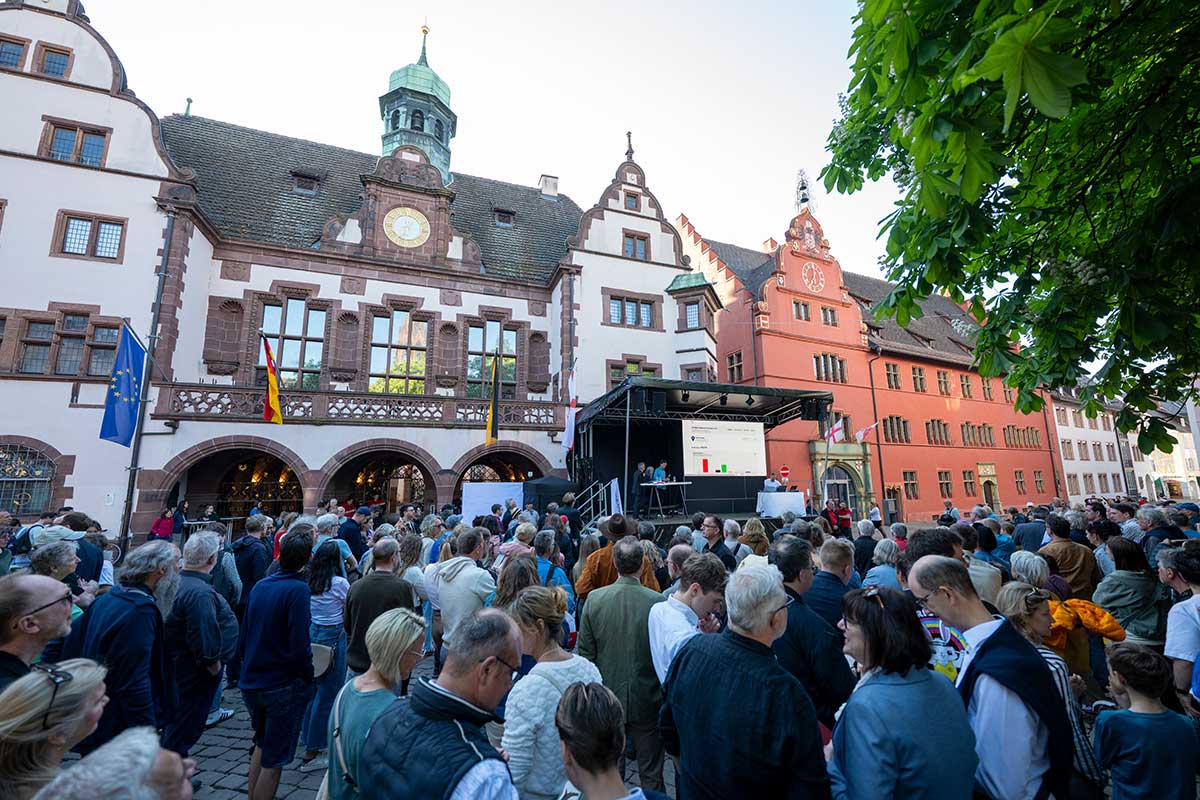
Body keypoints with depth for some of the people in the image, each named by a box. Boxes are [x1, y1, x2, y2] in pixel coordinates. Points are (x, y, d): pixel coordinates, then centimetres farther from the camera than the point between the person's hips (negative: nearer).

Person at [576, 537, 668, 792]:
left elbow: (585, 652, -5)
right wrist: (665, 693, 7)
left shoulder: (595, 598, -13)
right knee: (651, 773, 19)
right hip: (647, 699, -1)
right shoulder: (658, 601, -19)